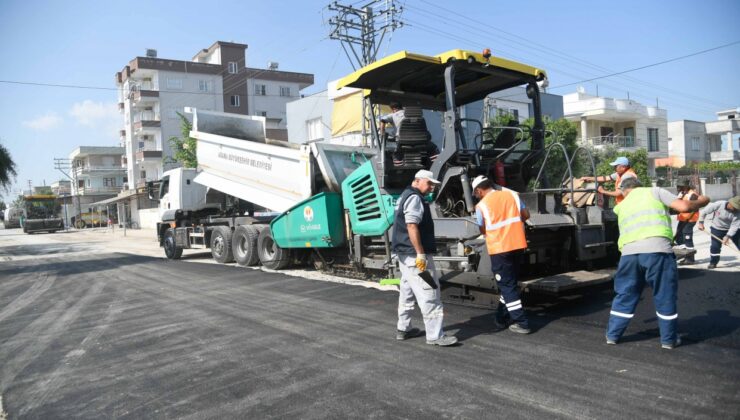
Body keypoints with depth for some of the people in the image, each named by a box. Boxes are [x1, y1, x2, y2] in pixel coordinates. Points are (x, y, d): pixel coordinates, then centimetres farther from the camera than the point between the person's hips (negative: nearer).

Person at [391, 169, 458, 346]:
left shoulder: (405, 196, 19)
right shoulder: (414, 198, -14)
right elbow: (412, 227, -23)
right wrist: (420, 254, -25)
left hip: (405, 253, 11)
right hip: (415, 254, -11)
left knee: (407, 291, 16)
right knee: (429, 293, -9)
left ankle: (403, 328, 23)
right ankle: (435, 335, -6)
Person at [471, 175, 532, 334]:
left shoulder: (481, 205, -8)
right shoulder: (512, 194, 4)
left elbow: (483, 230, 1)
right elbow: (526, 215, 10)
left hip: (499, 249, -5)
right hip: (517, 245, 5)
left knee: (507, 286, 3)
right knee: (509, 283, 16)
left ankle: (521, 323, 2)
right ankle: (502, 318, 26)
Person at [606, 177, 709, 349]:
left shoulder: (622, 206, 29)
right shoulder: (654, 191, 16)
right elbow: (683, 207, 6)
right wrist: (701, 201, 24)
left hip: (629, 252, 3)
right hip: (657, 249, -3)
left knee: (624, 295, 17)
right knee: (665, 296, 13)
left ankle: (612, 335, 23)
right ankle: (668, 340, 22)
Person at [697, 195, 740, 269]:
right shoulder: (718, 205, -25)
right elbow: (703, 212, -15)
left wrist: (728, 236, -33)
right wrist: (701, 223, -16)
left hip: (731, 230, 1)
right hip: (717, 229, -1)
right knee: (715, 246, -4)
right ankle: (713, 263, 13)